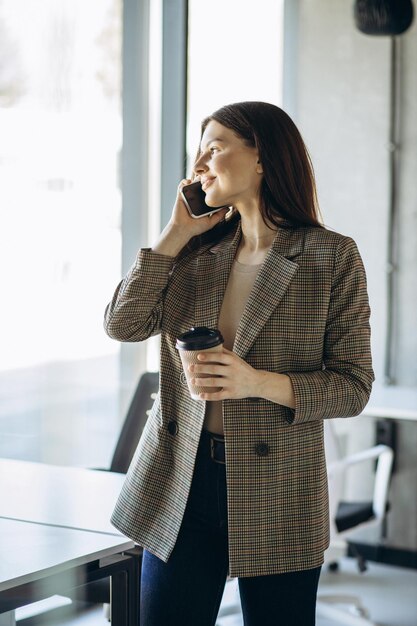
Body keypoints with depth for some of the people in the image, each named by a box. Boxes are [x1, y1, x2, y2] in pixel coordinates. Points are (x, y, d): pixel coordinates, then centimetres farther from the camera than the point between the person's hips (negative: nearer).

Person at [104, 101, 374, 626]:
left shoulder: (333, 257, -5)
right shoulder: (197, 252, 8)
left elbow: (353, 386, -6)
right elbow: (124, 324, -5)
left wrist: (260, 383, -21)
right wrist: (177, 230, -3)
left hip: (276, 494, -3)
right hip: (180, 485, 3)